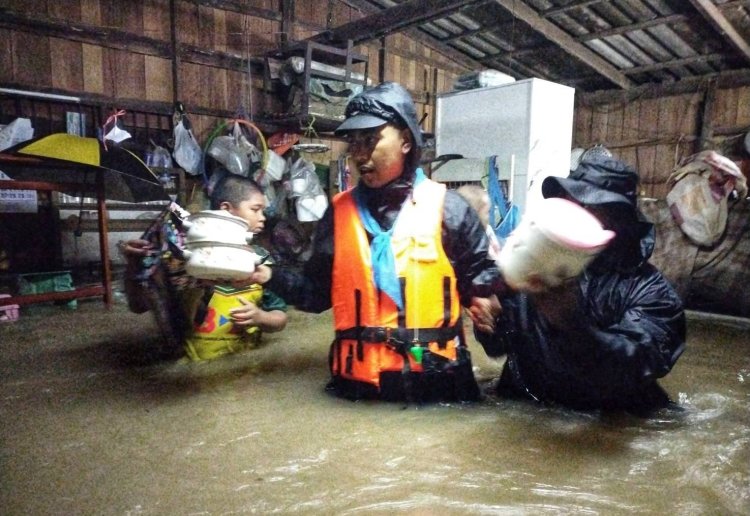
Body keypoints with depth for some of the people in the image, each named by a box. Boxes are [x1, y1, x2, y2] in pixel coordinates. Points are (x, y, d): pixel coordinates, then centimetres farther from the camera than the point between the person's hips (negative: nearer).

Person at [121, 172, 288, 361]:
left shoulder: (259, 258, 6)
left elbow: (280, 319, 9)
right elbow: (138, 305, 3)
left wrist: (259, 317, -12)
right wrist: (134, 263, -13)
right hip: (196, 363, -1)